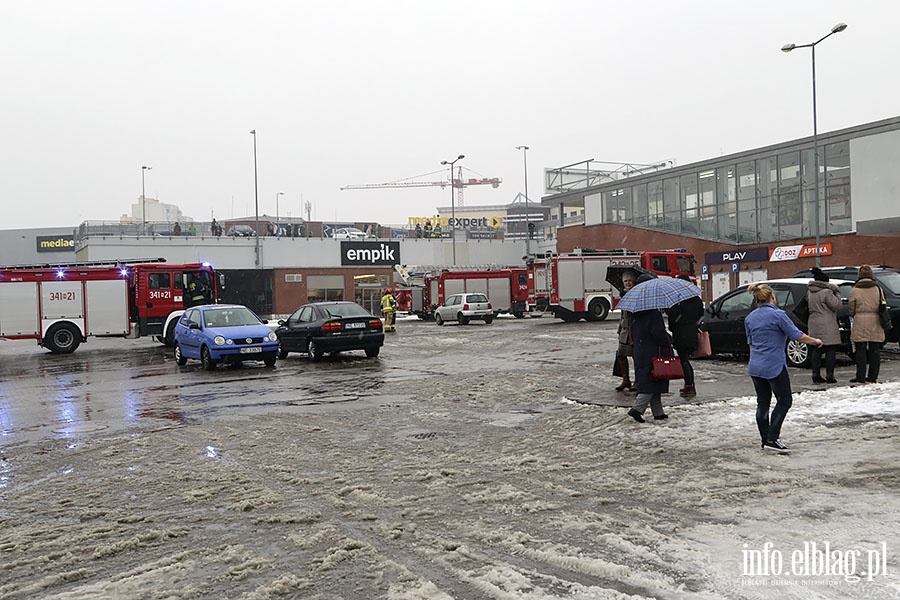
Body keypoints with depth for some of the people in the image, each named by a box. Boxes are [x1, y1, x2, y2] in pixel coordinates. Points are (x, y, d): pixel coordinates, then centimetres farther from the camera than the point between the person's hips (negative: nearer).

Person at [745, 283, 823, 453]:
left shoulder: (750, 318, 8)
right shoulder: (778, 314, -12)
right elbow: (798, 336, -10)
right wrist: (815, 341, 8)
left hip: (755, 367, 6)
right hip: (774, 367, -6)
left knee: (762, 403, 12)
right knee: (784, 401, 3)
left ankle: (765, 440, 16)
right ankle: (772, 440, -3)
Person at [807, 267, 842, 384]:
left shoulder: (809, 293, 9)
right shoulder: (826, 292, -13)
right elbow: (836, 305, -10)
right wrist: (837, 294, 4)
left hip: (814, 325, 7)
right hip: (827, 326, -7)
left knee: (816, 350, 8)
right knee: (830, 350, -1)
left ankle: (816, 374, 7)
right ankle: (829, 375, -1)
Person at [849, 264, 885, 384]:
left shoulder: (855, 290, -4)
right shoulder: (878, 289, 3)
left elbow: (852, 310, -1)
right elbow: (882, 307, 8)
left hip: (860, 324, -3)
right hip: (875, 324, 3)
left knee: (860, 351, 0)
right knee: (875, 350, 7)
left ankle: (861, 377, -1)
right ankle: (873, 377, 10)